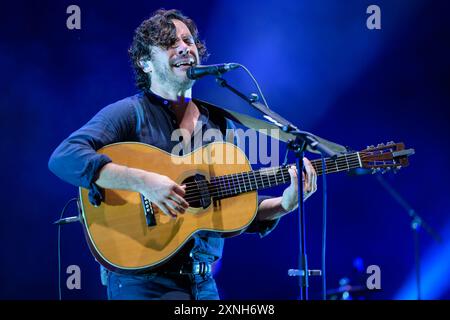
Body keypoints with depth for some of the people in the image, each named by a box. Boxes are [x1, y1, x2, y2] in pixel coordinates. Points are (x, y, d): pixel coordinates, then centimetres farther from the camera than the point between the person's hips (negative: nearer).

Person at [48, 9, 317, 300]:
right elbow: (63, 158, -22)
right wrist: (142, 181, -29)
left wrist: (285, 203, -4)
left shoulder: (217, 123, 11)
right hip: (143, 280, -6)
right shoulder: (130, 114, -7)